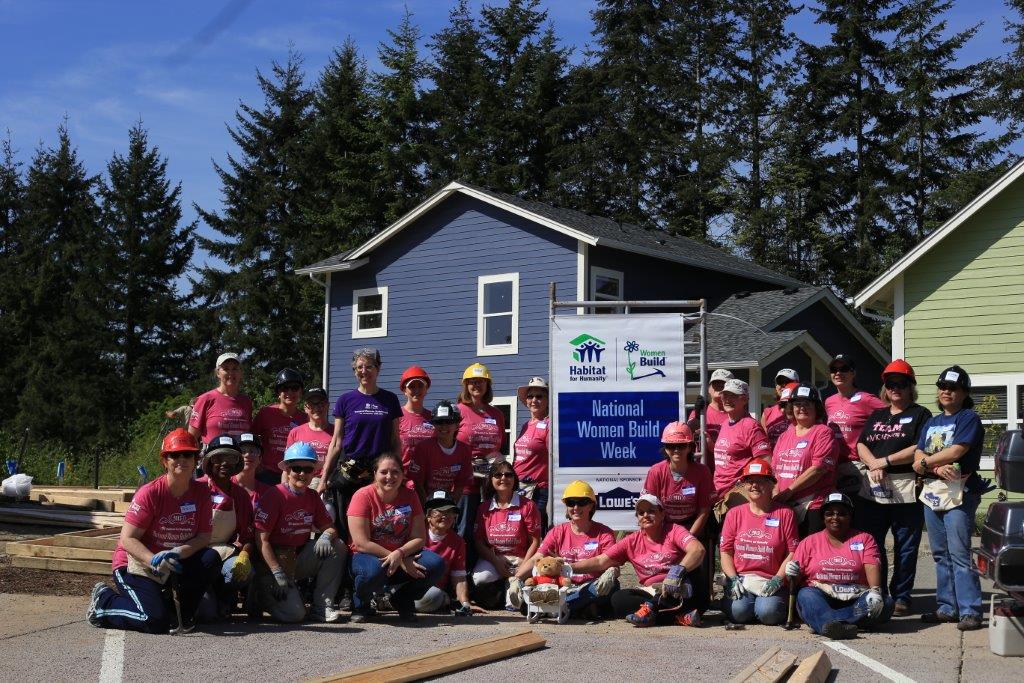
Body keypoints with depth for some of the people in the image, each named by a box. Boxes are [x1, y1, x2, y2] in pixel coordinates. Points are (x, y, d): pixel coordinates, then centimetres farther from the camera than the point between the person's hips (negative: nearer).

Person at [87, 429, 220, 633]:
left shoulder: (201, 492, -3)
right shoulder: (149, 493, -17)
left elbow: (204, 536, -3)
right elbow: (128, 539, -19)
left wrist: (178, 553, -23)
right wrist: (154, 561, -35)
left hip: (175, 563, 5)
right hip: (135, 565, -5)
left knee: (211, 559, -20)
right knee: (157, 622, -24)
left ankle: (185, 614, -1)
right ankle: (104, 601, 4)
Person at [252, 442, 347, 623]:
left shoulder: (313, 497, 6)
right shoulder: (274, 496, -14)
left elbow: (329, 527, 9)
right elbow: (261, 540, -16)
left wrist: (326, 536, -18)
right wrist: (278, 574, -21)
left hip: (300, 557, 6)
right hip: (273, 561, -6)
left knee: (338, 547, -17)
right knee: (294, 614, -22)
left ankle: (322, 607, -10)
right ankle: (265, 594, 11)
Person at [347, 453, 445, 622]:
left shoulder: (410, 496, -1)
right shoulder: (364, 496, -14)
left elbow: (419, 538, -5)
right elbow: (362, 543, -19)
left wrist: (399, 553, -27)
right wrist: (402, 562, -20)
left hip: (404, 556, 4)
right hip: (369, 556, -4)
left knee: (436, 564, -23)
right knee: (374, 570, -39)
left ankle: (402, 599, 6)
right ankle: (360, 604, -3)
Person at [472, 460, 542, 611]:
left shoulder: (527, 506, 2)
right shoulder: (484, 508, 11)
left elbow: (535, 541, -2)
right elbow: (478, 541, 5)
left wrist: (523, 567, -13)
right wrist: (496, 562, -12)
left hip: (521, 560, -2)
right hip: (492, 558, 2)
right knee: (479, 580, -30)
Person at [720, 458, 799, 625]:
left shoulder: (784, 514, 5)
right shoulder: (734, 514, 11)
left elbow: (792, 552, 0)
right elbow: (726, 551, 8)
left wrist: (778, 580, -12)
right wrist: (733, 580, -7)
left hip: (771, 582, -1)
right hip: (741, 578, 1)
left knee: (768, 613, -28)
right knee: (739, 611, -27)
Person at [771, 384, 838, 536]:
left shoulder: (823, 432, -3)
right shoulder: (785, 435, 19)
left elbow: (818, 468, -13)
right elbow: (775, 469, 18)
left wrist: (788, 491, -13)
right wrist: (776, 494, 0)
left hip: (813, 506, -6)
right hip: (783, 506, 6)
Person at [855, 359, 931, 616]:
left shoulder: (920, 415, 2)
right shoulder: (876, 416, 20)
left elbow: (920, 449, -11)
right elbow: (861, 445, 11)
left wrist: (885, 461, -11)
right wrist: (873, 465, -9)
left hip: (906, 491, -5)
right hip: (872, 490, 5)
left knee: (905, 547, 1)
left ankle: (901, 596, 10)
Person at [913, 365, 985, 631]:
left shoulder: (969, 418, -1)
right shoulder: (932, 423, 20)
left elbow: (956, 451, -14)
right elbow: (918, 455, 8)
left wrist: (925, 463, -2)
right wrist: (938, 467, -12)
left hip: (959, 492, -7)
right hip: (932, 493, 7)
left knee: (959, 553, -11)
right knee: (940, 554, 9)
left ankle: (970, 610, -9)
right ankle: (947, 607, 15)